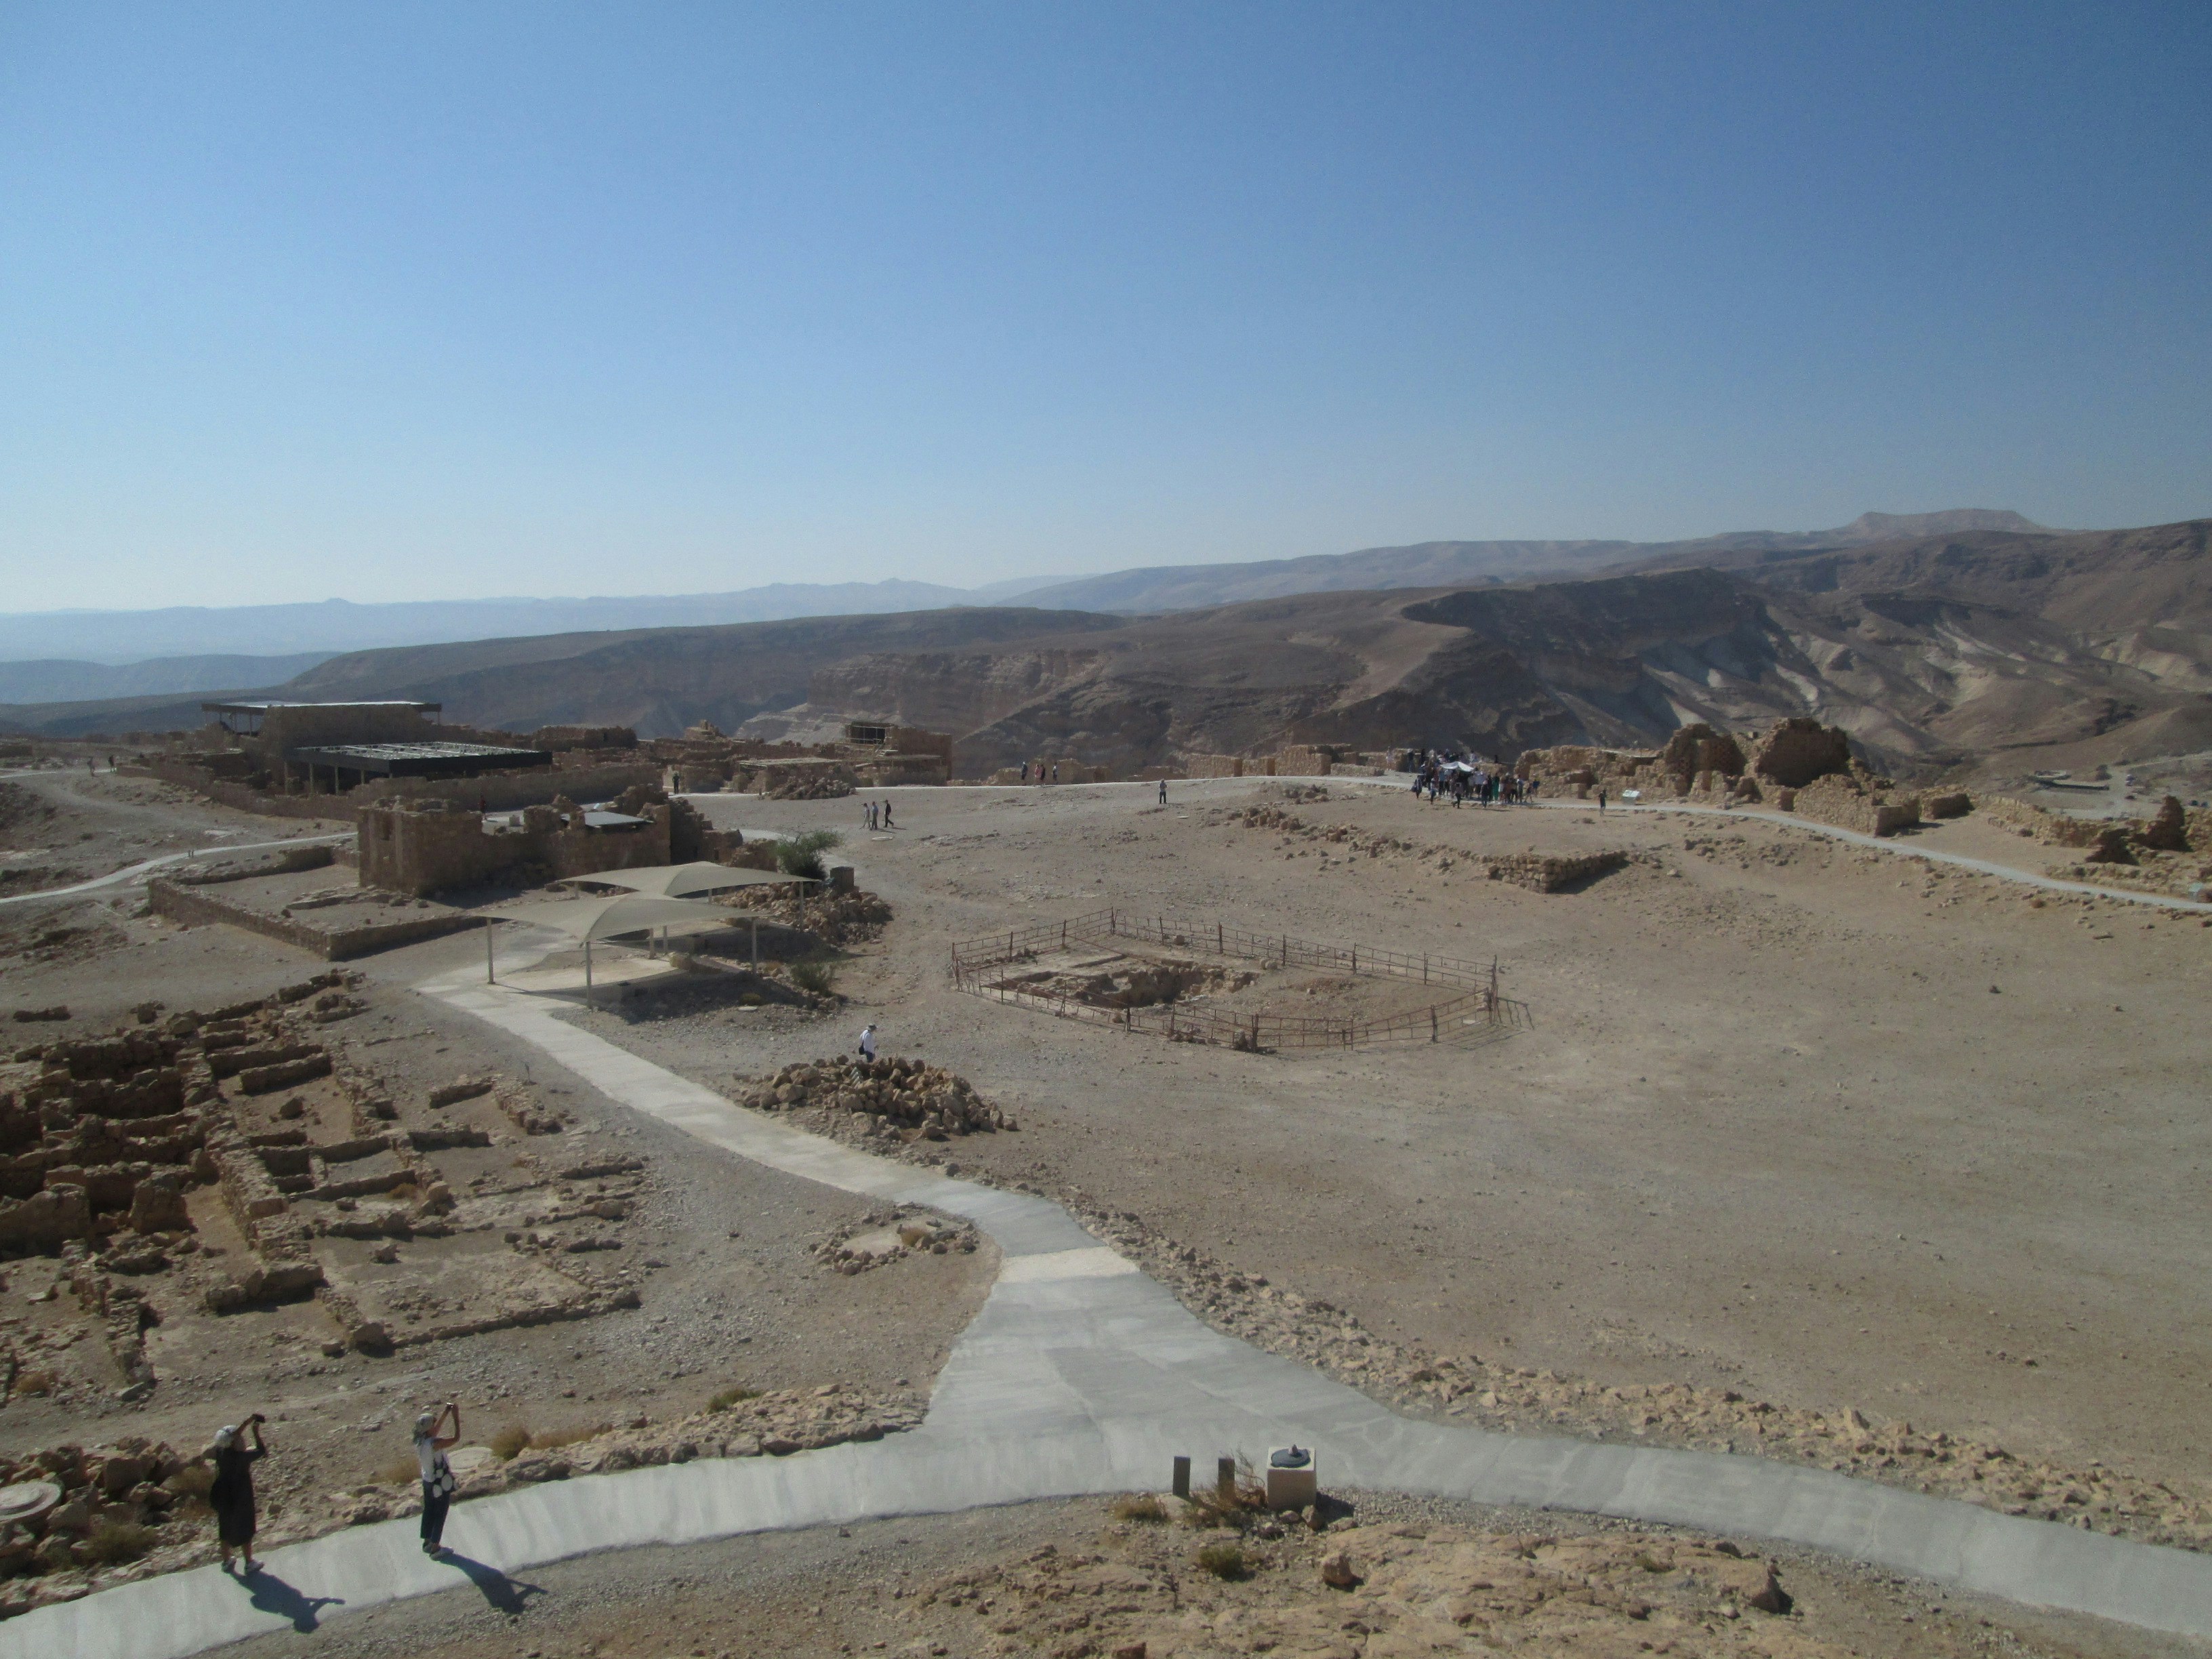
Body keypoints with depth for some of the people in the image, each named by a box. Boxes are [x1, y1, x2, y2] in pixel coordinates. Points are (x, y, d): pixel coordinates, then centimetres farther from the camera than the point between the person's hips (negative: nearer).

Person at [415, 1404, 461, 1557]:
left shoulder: (420, 1441, -7)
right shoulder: (434, 1444, -31)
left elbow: (436, 1428, 11)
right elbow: (456, 1437, -29)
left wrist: (446, 1412, 9)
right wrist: (456, 1417, -23)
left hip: (427, 1481, 8)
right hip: (440, 1484, -8)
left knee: (429, 1511, 22)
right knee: (440, 1515, 8)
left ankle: (427, 1542, 36)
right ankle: (435, 1547, 18)